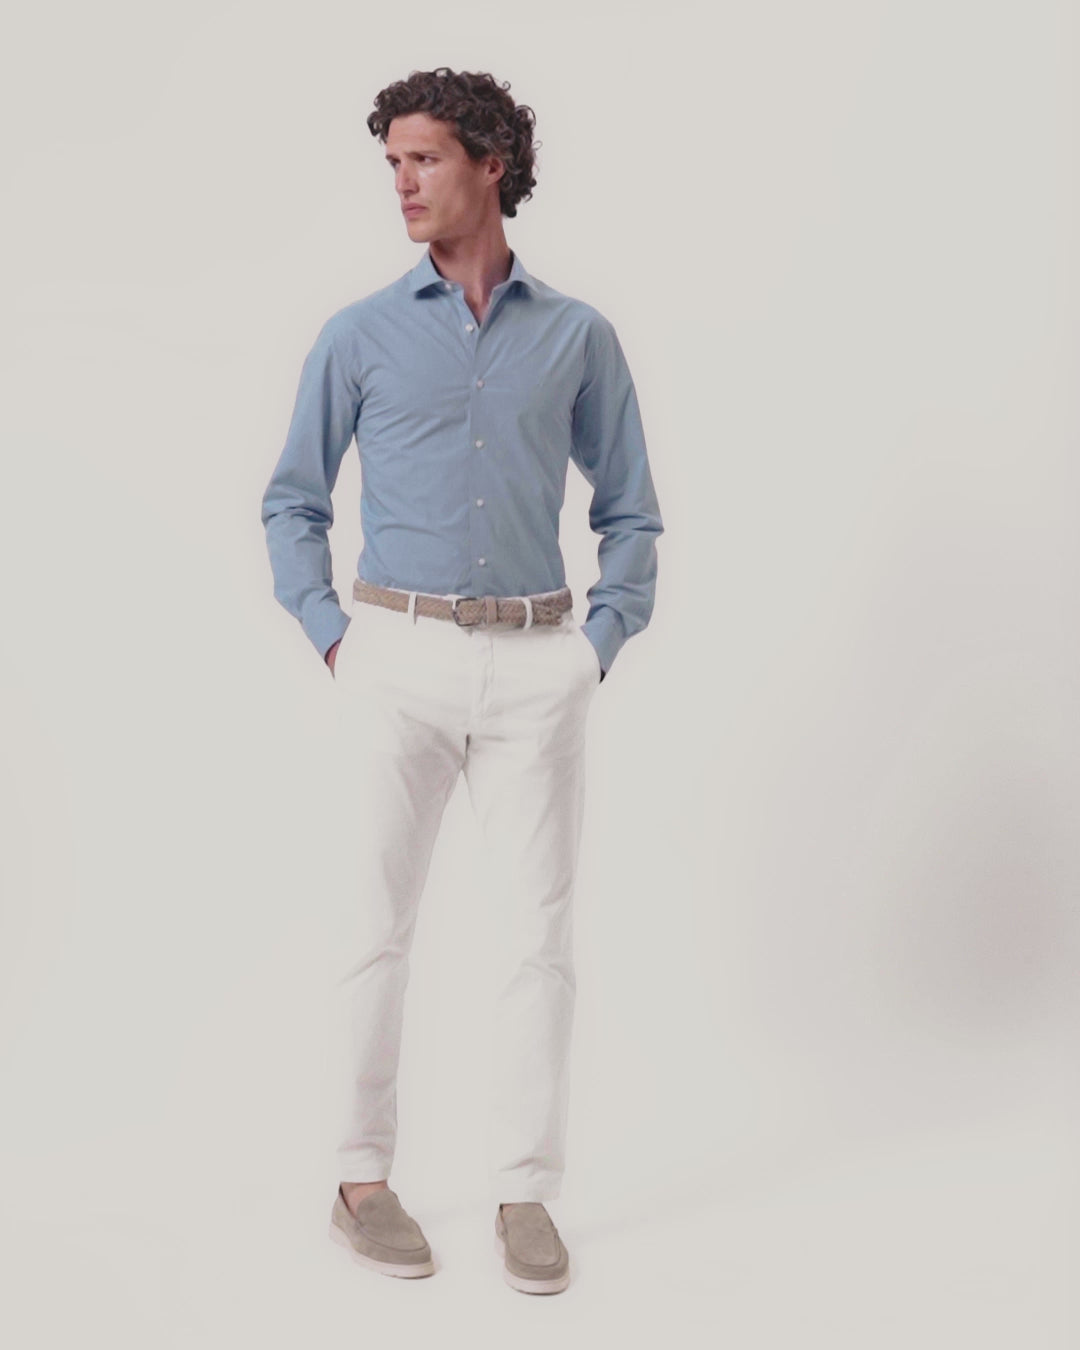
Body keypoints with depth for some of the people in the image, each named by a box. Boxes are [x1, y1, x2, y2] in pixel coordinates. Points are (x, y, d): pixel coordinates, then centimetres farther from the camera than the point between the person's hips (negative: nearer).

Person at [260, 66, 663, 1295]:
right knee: (380, 927, 3)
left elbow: (629, 514, 12)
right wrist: (332, 638, 0)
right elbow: (293, 503, 11)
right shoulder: (360, 336, 5)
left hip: (536, 668, 1)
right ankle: (363, 1179, 16)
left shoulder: (578, 336, 8)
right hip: (402, 659, -1)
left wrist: (600, 645, 0)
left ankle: (525, 1195, 10)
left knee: (540, 931, 0)